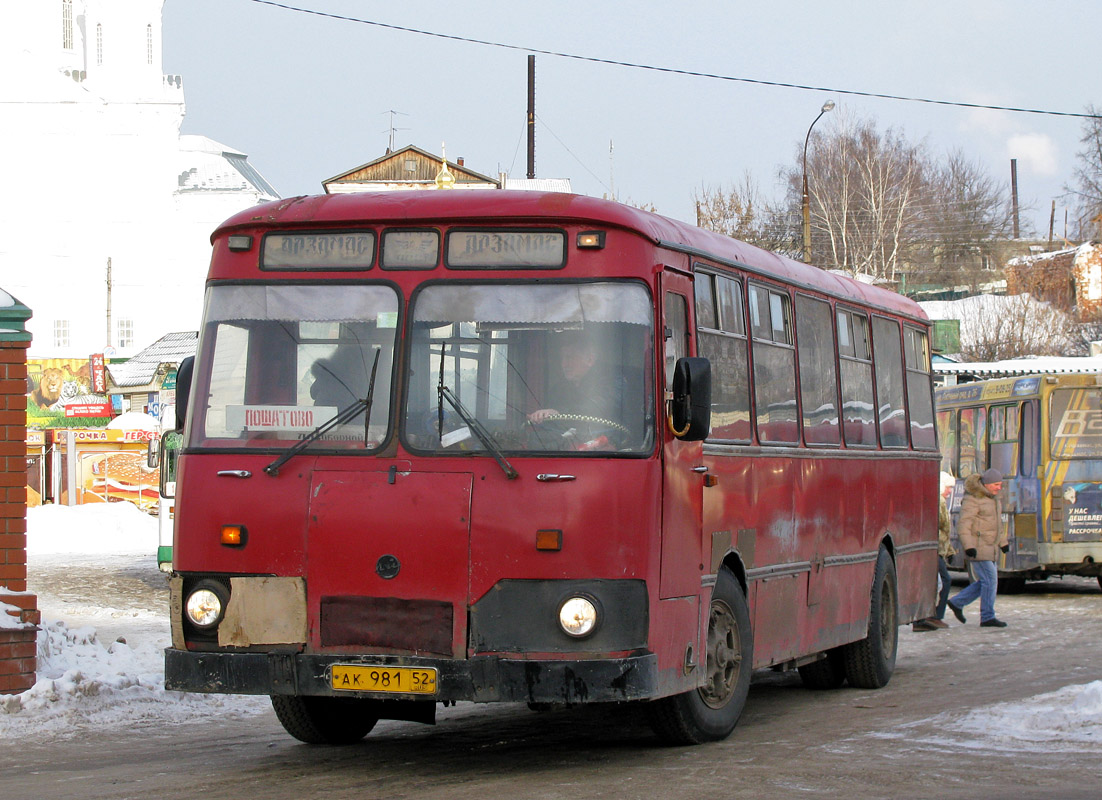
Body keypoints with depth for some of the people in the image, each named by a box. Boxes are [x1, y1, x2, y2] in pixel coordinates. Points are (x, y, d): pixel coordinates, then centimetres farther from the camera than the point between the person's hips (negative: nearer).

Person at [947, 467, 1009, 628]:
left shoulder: (992, 498, 14)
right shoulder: (973, 499, -15)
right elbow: (963, 524, -18)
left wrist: (1003, 542, 24)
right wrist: (968, 547, -25)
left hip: (989, 547, 9)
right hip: (977, 547, -9)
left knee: (985, 582, 9)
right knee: (990, 580, -10)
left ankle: (956, 603, 20)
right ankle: (987, 617, -4)